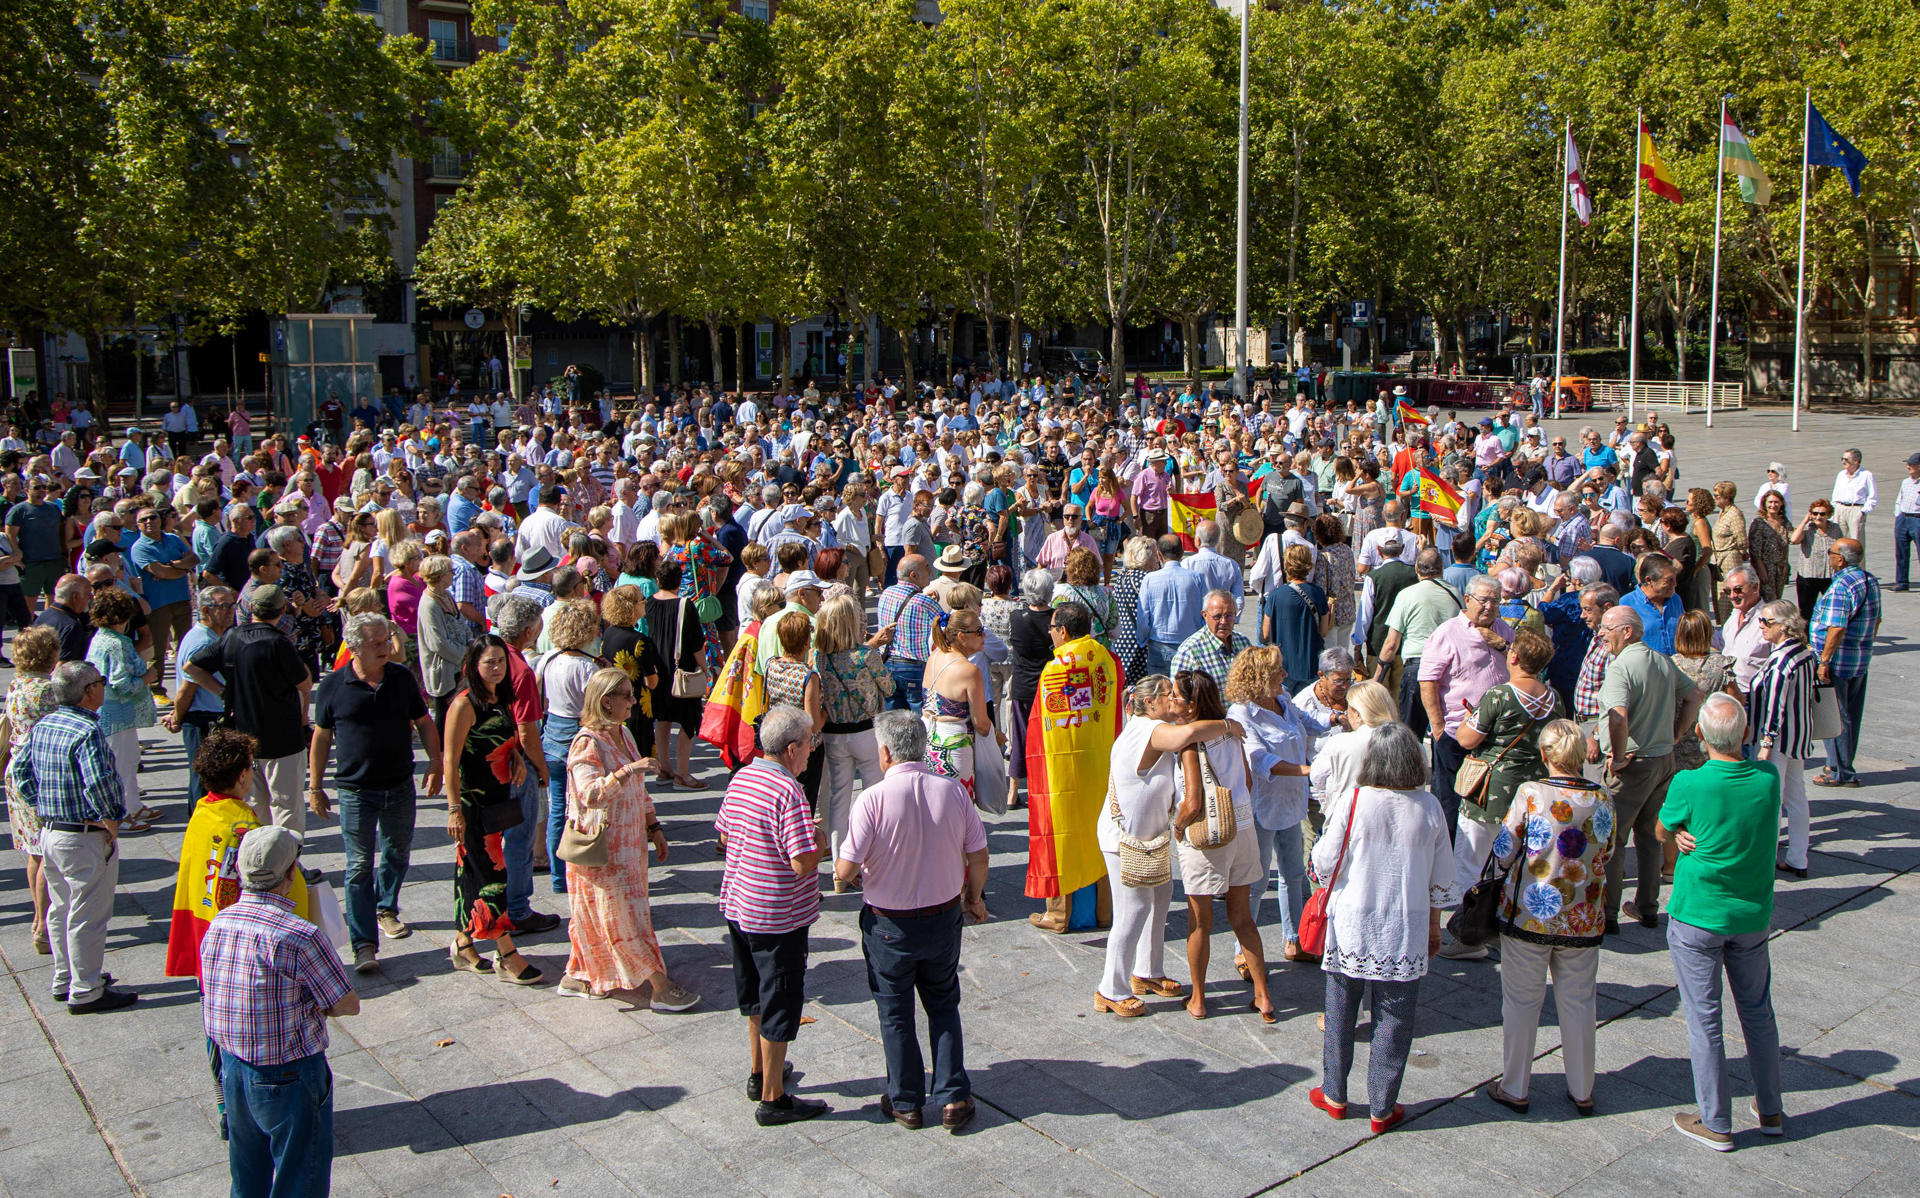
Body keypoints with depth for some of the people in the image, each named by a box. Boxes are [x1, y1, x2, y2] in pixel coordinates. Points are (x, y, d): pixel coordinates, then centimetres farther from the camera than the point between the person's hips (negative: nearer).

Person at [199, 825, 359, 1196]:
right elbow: (348, 1005, -18)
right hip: (289, 1078, -7)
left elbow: (211, 998, 8)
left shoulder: (218, 924, -4)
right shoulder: (298, 936, -26)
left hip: (231, 1068, 7)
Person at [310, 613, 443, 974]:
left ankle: (387, 909, 42)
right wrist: (315, 787, 3)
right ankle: (364, 944, 1)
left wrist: (435, 762, 0)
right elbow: (321, 738, 1)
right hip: (355, 791, -3)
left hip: (400, 786, 3)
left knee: (397, 853, 17)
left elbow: (424, 722, 9)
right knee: (359, 866, -2)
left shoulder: (402, 677, 0)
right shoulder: (334, 686, -7)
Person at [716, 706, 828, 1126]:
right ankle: (773, 1098, 14)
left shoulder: (740, 779, 1)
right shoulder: (788, 792, -24)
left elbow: (724, 837, 13)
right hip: (778, 917, -8)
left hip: (737, 905, 9)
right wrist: (818, 837, -7)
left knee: (755, 996, 24)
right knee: (780, 1002, 4)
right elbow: (804, 862, -26)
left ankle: (759, 1072, 40)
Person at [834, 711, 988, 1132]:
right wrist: (974, 897, 16)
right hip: (944, 917, 3)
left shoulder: (873, 799, -21)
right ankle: (953, 1097, 20)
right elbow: (978, 857, -3)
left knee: (896, 1012, 15)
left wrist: (842, 873, 5)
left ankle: (905, 1102, 26)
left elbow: (846, 869, -19)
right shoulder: (953, 792, -10)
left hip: (889, 924, -3)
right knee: (944, 1005, 21)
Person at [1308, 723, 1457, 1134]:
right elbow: (1441, 878, 3)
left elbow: (1325, 865, -8)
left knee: (1340, 1014, 15)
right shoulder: (1430, 808, -6)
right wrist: (1434, 926, 16)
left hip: (1351, 928, -1)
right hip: (1406, 933, 1)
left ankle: (1334, 1095, 26)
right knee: (1394, 1021, 11)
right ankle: (1383, 1108, 18)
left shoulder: (1351, 803, -13)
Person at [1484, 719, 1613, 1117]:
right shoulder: (1602, 799, -6)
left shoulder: (1531, 793, -16)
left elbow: (1503, 852, -9)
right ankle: (1582, 1091, 27)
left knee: (1521, 1001, 10)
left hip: (1529, 917, -3)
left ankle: (1514, 1088, 20)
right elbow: (1606, 853, 9)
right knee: (1578, 1003, 16)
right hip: (1583, 921, 3)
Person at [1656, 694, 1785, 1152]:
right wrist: (1690, 832, -9)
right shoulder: (1769, 777, -9)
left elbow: (1663, 829, -3)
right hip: (1753, 916, 4)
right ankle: (1770, 1111, 33)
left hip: (1697, 917, -4)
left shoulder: (1689, 785, -21)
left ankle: (1716, 1124, 16)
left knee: (1704, 1020, 7)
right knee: (1758, 1012, 20)